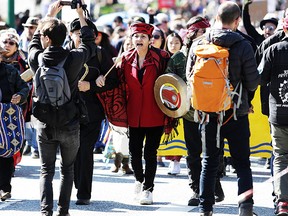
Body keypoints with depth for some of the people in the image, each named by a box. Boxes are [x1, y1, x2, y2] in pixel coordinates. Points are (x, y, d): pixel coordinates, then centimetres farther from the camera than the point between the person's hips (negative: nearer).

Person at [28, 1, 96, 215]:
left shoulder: (37, 58, -10)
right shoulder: (74, 58, -13)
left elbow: (34, 42, 14)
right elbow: (90, 44, 8)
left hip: (45, 124, 1)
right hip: (70, 125, 0)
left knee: (46, 170, 7)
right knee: (68, 169, 13)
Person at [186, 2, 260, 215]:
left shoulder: (198, 44, -3)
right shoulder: (242, 45, -12)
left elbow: (189, 76, 5)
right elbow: (253, 82, -9)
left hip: (208, 112, 3)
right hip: (236, 114, -2)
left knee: (209, 163, 12)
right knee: (242, 163, 6)